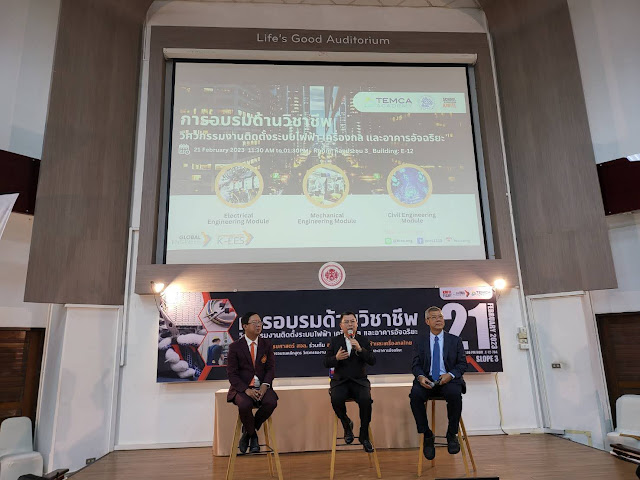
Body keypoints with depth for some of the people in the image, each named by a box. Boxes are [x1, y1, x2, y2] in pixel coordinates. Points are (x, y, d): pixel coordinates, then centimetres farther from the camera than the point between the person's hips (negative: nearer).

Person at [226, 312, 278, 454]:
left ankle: (247, 431, -4)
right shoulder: (235, 347, -1)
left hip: (262, 387, 2)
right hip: (242, 388, -2)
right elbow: (232, 373, -4)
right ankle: (253, 435, -3)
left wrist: (265, 385, -15)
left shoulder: (266, 345, 7)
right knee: (244, 404, -34)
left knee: (271, 402, -28)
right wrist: (246, 390, -18)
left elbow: (271, 368, 5)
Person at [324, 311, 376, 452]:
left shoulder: (363, 341, 7)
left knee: (366, 400, -28)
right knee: (336, 399, -30)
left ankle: (364, 436, -7)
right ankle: (347, 425, 2)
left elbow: (372, 361, -4)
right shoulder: (335, 341, 7)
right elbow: (326, 363, 3)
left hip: (359, 381, 0)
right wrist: (336, 358, -18)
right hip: (340, 381, 0)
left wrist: (360, 349, -20)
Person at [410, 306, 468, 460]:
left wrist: (450, 374, -13)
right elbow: (415, 365, 9)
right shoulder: (420, 343, 14)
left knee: (454, 394, -35)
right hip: (427, 380, 1)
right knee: (415, 395, -30)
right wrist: (420, 376, -15)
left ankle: (452, 435, -12)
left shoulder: (455, 340, 13)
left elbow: (462, 363, 8)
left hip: (448, 380, -1)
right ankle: (427, 436, -12)